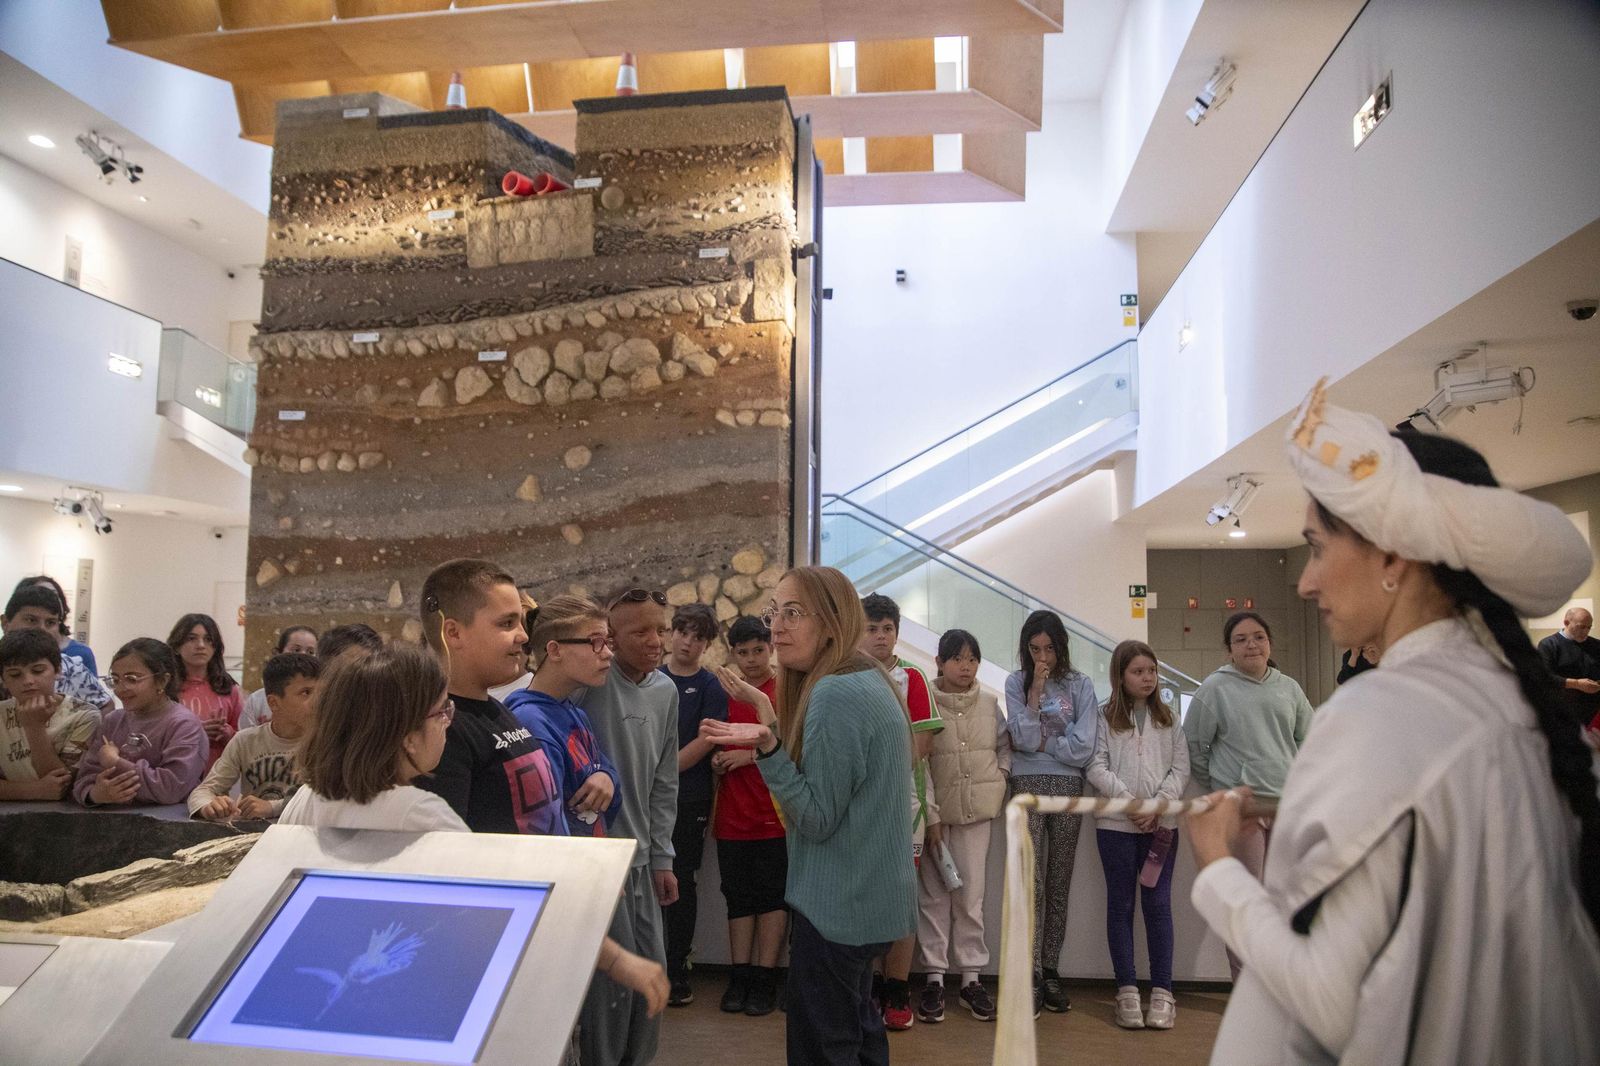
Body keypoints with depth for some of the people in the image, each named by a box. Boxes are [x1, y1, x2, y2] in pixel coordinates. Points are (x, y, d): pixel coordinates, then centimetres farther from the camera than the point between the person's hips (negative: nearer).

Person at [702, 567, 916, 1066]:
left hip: (838, 906, -10)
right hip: (868, 898, 10)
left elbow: (817, 821, -21)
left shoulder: (834, 694, -23)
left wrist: (767, 747, -31)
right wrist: (774, 725, 9)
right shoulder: (868, 679, 6)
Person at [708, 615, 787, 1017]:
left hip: (775, 814, -4)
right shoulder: (724, 692, 9)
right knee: (739, 898, 11)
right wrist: (715, 758, 1)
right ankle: (739, 978, 20)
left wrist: (751, 755, -14)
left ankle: (764, 980, 13)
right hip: (733, 814, 4)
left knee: (772, 897, 4)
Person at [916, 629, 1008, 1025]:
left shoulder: (989, 704, 5)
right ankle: (934, 976, 16)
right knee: (934, 894, 6)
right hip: (934, 809, -3)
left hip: (977, 811, 3)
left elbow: (1004, 744, 18)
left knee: (971, 893, 6)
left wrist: (1000, 776, 2)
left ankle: (971, 976, 17)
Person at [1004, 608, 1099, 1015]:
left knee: (1059, 886, 7)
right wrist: (1036, 690, -11)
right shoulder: (1016, 684, 3)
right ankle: (1032, 978, -3)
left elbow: (1083, 747, -6)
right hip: (1028, 786, -1)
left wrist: (1040, 742, -5)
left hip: (1069, 787, 1)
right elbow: (1024, 739, -10)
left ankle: (1050, 972, 16)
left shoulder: (1081, 685, 3)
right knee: (1031, 884, -6)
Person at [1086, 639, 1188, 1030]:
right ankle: (1127, 989, 12)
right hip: (1116, 823, -1)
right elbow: (1096, 768, -5)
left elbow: (1181, 769, 3)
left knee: (1158, 903, 3)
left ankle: (1162, 991, 10)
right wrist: (1129, 800, -16)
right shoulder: (1105, 717, 2)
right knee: (1121, 904, 5)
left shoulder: (1168, 718, 9)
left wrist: (1158, 805, -11)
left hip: (1161, 823, 1)